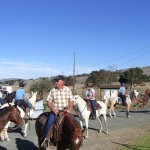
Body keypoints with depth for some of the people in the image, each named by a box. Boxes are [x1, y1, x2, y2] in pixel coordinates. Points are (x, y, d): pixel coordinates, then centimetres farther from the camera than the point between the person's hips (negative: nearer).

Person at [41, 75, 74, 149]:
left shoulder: (68, 90, 2)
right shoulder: (53, 90, 0)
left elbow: (71, 101, 1)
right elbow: (48, 102, 0)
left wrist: (69, 109, -16)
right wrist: (53, 109, -14)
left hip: (65, 111, 2)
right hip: (55, 111, -1)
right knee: (50, 122, -25)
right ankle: (47, 139, -7)